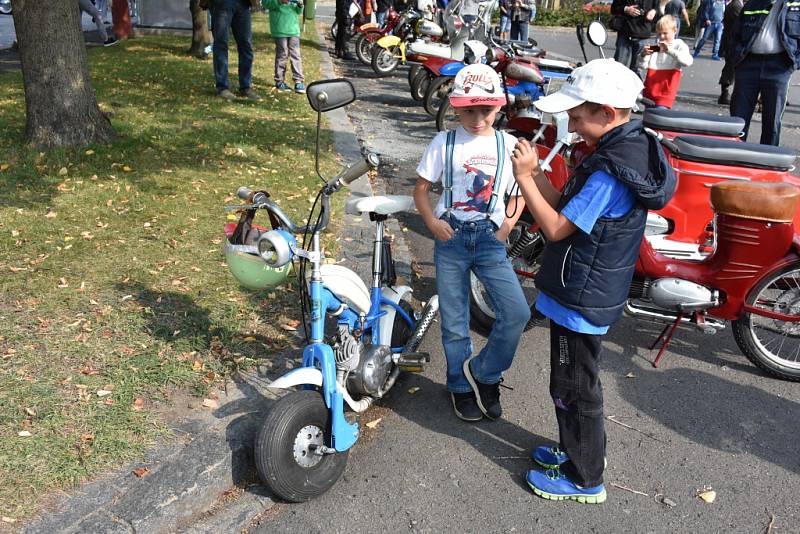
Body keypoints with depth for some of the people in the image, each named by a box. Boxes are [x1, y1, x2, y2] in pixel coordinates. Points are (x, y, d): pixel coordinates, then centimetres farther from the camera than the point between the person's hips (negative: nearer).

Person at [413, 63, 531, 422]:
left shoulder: (508, 145, 3)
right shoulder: (444, 143, 0)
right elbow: (421, 189, 5)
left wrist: (508, 222, -5)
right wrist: (432, 222, -11)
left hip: (490, 239, 1)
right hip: (451, 237, -1)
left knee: (517, 313, -13)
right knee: (454, 322, 7)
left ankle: (482, 374, 11)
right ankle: (461, 388, 29)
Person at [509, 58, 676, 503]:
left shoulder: (609, 170, -29)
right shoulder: (633, 147, 3)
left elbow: (557, 228, -23)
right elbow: (569, 209, 5)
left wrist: (524, 178, -18)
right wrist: (536, 172, -5)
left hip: (580, 299, -10)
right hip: (596, 293, 10)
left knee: (574, 389, 8)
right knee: (579, 382, 25)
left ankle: (585, 479, 27)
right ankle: (584, 451, 45)